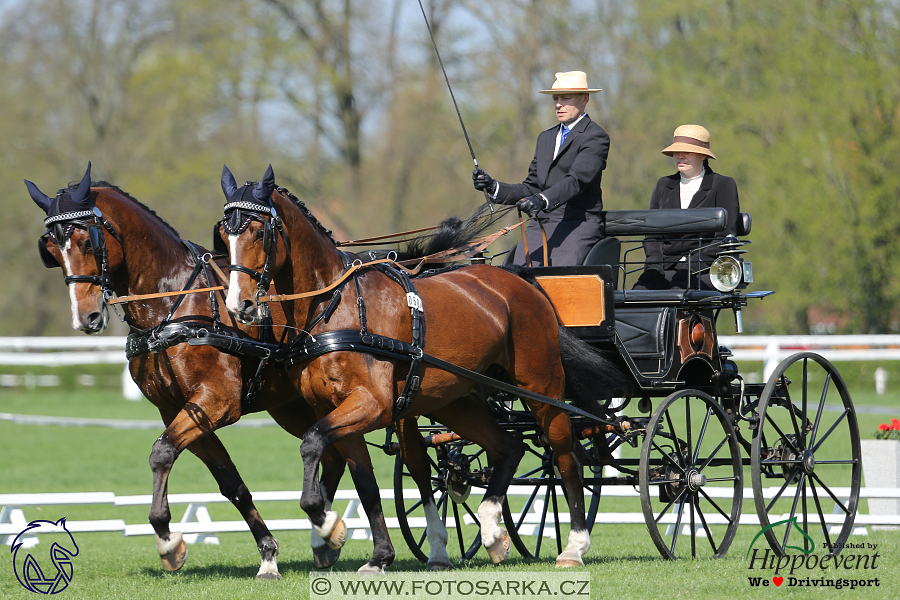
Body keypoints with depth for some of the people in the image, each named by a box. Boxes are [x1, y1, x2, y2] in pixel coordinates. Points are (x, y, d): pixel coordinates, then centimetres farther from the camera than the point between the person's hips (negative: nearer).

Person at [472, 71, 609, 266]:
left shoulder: (595, 137, -1)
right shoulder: (546, 138, 25)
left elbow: (576, 181, -17)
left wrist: (542, 200, -33)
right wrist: (493, 187, 7)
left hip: (578, 226, -6)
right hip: (540, 226, 6)